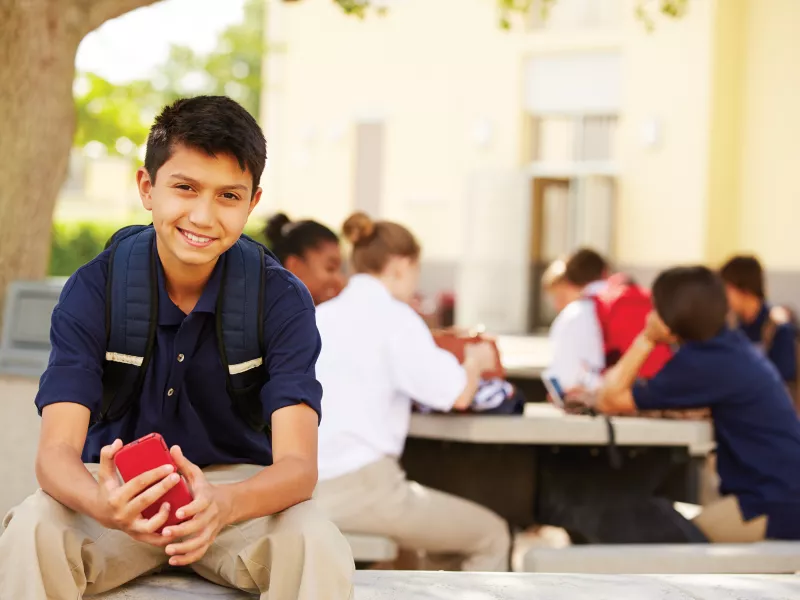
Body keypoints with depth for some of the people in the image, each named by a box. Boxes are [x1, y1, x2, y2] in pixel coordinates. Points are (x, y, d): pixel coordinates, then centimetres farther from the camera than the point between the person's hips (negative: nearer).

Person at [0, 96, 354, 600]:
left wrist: (222, 505, -47)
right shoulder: (93, 290, -12)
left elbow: (298, 464, -22)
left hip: (242, 489, -1)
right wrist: (101, 504, -46)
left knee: (320, 548, -33)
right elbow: (57, 451, -20)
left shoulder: (282, 299, -13)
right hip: (120, 487, 1)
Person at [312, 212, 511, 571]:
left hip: (305, 488, 8)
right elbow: (457, 395, -9)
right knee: (491, 535, 10)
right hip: (361, 485, -8)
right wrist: (475, 362, 12)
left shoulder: (320, 316, 13)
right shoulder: (392, 316, -6)